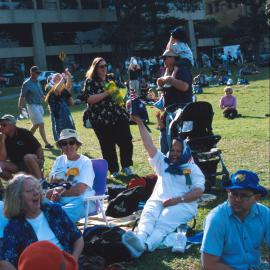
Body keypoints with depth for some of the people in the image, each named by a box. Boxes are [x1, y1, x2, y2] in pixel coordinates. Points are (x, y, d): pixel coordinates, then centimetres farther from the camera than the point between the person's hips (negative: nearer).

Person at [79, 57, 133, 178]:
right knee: (108, 146, 2)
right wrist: (106, 93, -18)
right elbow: (89, 99, -14)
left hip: (119, 116, 4)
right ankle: (114, 170, 16)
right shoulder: (90, 82, -1)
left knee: (126, 142, 0)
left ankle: (126, 166, 19)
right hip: (102, 120, -4)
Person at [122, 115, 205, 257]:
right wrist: (140, 124, 9)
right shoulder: (163, 163, 26)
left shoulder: (192, 168, 14)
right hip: (158, 200, 4)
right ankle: (139, 239, -61)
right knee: (148, 216, -31)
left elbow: (198, 191, 1)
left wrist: (178, 199, -12)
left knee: (164, 222, -34)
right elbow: (149, 145, 17)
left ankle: (145, 246, -61)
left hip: (183, 205, -4)